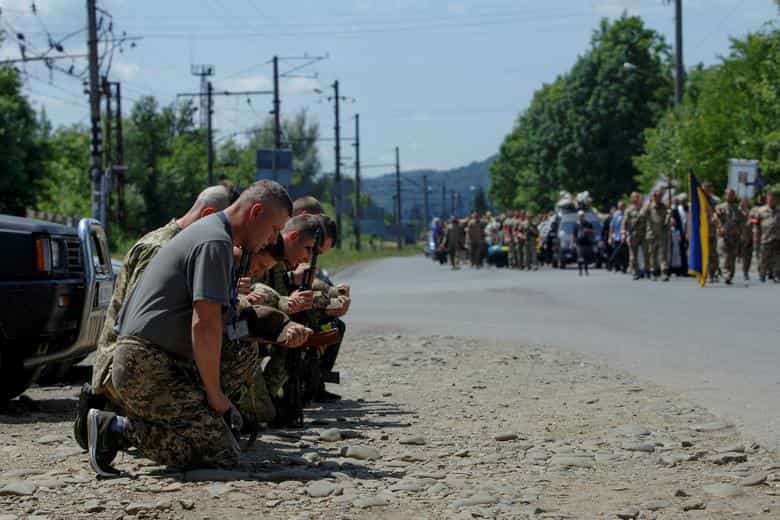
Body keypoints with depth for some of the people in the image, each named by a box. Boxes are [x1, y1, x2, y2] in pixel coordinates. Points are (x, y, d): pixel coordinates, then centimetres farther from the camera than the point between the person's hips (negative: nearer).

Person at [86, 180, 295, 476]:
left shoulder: (206, 231, 21)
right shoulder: (216, 243, -12)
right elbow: (204, 325, -18)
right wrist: (215, 394, -11)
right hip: (148, 366, -11)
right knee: (222, 454, -13)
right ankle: (119, 429, -12)